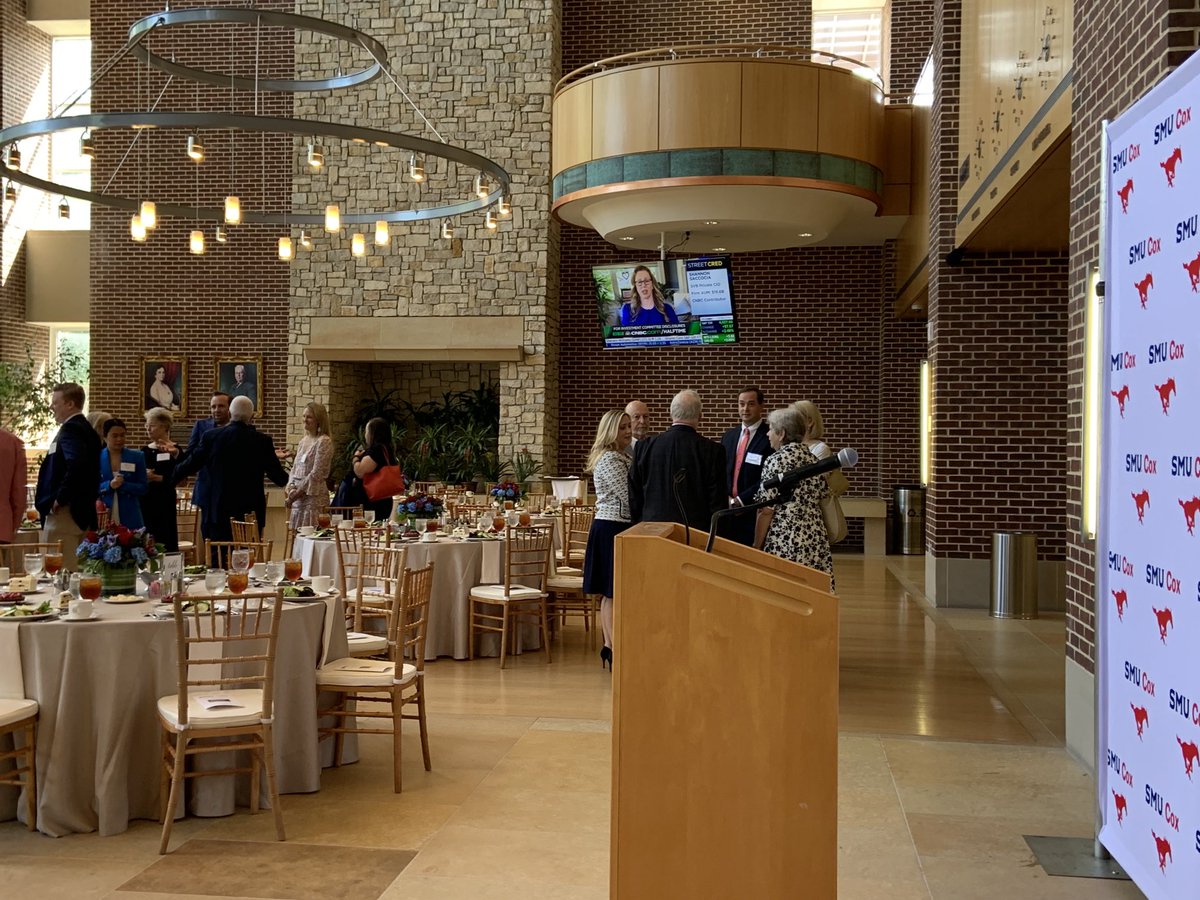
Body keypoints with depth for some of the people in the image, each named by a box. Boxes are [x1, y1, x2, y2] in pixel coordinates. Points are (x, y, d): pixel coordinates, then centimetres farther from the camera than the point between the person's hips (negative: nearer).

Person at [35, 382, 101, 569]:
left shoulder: (71, 429, -13)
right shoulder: (86, 428, 17)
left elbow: (76, 464, -28)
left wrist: (60, 498, -21)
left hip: (66, 511, -10)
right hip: (84, 511, 10)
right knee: (78, 567, 12)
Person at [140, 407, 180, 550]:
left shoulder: (174, 450, -4)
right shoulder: (145, 450, 12)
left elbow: (176, 479, -11)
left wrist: (158, 478, -19)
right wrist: (143, 475, -8)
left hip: (165, 502, -5)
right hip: (145, 501, 5)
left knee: (165, 539, -5)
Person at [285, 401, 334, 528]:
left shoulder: (324, 441, -8)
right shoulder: (303, 441, 15)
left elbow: (316, 474, -13)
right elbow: (295, 468, 17)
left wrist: (296, 494, -12)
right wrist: (291, 488, -2)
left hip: (314, 496, -7)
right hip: (298, 498, 7)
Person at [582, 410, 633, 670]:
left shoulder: (623, 457, 17)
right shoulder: (609, 459, -14)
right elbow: (628, 496, -19)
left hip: (620, 527, 10)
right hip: (611, 528, -10)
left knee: (609, 592, 11)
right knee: (613, 592, -7)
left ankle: (609, 647, 16)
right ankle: (616, 651, -6)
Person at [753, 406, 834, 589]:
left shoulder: (776, 460, -8)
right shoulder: (812, 458, 10)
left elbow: (766, 510, -10)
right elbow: (822, 496, 15)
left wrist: (756, 546, -3)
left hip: (785, 540, -7)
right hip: (817, 538, 7)